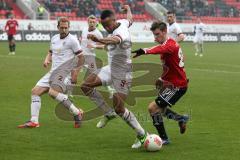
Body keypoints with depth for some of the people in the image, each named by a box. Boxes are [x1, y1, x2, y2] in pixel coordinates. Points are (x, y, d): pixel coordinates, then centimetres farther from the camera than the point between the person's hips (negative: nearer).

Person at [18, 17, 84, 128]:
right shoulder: (54, 38, 15)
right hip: (53, 72, 8)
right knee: (35, 91, 2)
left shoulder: (72, 40, -7)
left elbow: (81, 57, -6)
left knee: (53, 92, -30)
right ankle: (34, 121, 3)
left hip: (64, 72, -8)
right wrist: (47, 60, 7)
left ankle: (77, 113, -23)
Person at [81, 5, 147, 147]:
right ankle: (108, 113, 13)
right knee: (86, 86, 1)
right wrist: (128, 9, 45)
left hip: (122, 74, -9)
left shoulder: (121, 32, -31)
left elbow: (115, 40, -57)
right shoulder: (122, 22, -4)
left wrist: (98, 40, -77)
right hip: (111, 69, 9)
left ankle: (142, 134, 9)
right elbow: (130, 20, 22)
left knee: (119, 109, -6)